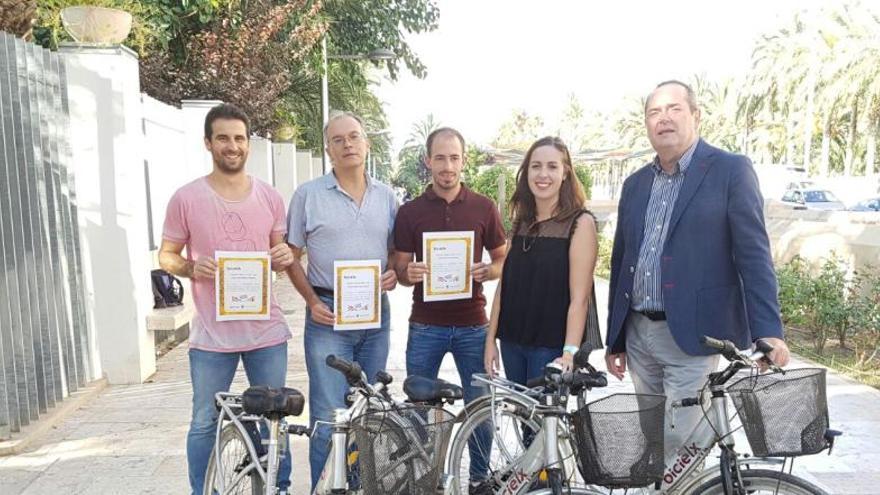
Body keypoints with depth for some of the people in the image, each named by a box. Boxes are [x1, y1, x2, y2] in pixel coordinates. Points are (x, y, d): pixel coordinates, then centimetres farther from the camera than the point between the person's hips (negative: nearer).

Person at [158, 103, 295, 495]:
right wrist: (191, 267, -18)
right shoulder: (186, 198, -4)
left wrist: (285, 257, -11)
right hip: (211, 334, -2)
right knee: (205, 423, 9)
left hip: (266, 330, 2)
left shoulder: (270, 197, 4)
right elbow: (166, 255, 3)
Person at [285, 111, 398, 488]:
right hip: (328, 316, -3)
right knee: (329, 415, -4)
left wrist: (394, 274, -5)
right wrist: (312, 302, -8)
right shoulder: (308, 195, -1)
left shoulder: (387, 197, 8)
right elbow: (291, 257, 3)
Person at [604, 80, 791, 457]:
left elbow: (753, 254, -8)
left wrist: (768, 331, -17)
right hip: (638, 336, 6)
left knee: (681, 447, -2)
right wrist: (615, 340, 16)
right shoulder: (635, 184, 12)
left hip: (691, 337, -5)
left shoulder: (731, 170, -4)